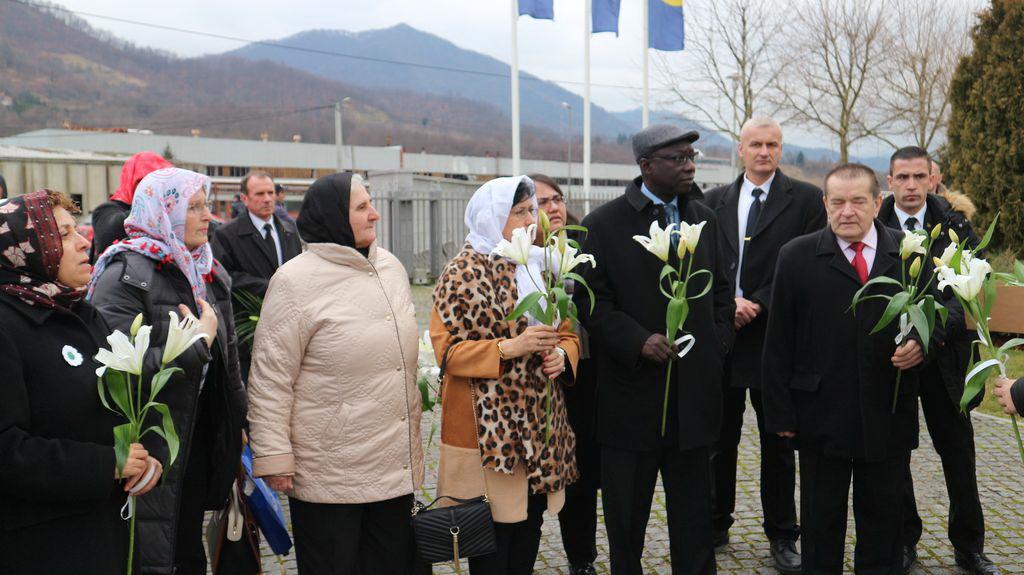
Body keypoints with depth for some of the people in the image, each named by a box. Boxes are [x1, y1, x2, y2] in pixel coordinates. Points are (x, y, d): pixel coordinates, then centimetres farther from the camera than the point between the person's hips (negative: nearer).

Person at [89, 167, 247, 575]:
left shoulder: (208, 273, 10)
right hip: (149, 449, -7)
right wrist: (198, 342, -20)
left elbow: (228, 356, 17)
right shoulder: (127, 273, -14)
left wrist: (239, 421, 17)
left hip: (199, 442, 7)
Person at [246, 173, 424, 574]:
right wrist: (275, 460, -13)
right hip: (328, 478, -6)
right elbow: (270, 382, -12)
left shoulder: (391, 267, 8)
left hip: (396, 468, 6)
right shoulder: (296, 281, -13)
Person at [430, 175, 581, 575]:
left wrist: (561, 353, -6)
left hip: (541, 425, 6)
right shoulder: (463, 273, -8)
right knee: (493, 531, 0)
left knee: (530, 525, 13)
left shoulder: (539, 267, 11)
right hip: (489, 430, -6)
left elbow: (566, 332, 17)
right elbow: (447, 349, -12)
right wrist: (510, 348, -23)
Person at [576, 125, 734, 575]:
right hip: (632, 391, -4)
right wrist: (637, 340, -19)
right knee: (626, 510, 10)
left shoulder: (704, 218, 10)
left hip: (694, 390, 4)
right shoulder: (605, 223, -6)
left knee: (694, 508, 13)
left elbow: (721, 290, 17)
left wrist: (718, 345, 4)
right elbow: (590, 300, -8)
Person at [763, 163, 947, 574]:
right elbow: (778, 343, -3)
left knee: (884, 517, 16)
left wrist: (924, 339, -13)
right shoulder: (796, 257, -3)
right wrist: (780, 413, -6)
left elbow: (947, 309, 11)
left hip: (889, 418, 2)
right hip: (821, 416, -2)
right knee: (821, 520, 13)